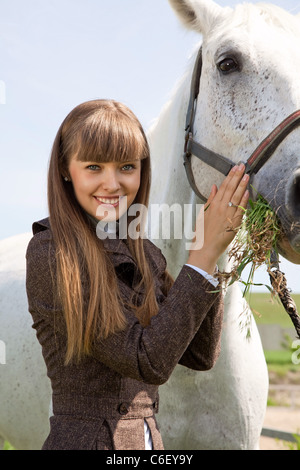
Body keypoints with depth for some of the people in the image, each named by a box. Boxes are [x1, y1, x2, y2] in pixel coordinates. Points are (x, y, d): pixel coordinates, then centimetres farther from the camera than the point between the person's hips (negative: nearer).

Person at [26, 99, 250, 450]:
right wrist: (205, 254, -18)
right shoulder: (50, 253, -16)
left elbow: (199, 356, 3)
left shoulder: (146, 255, 4)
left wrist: (205, 255, -7)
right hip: (83, 440, -7)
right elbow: (148, 361, -20)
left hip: (147, 441, 7)